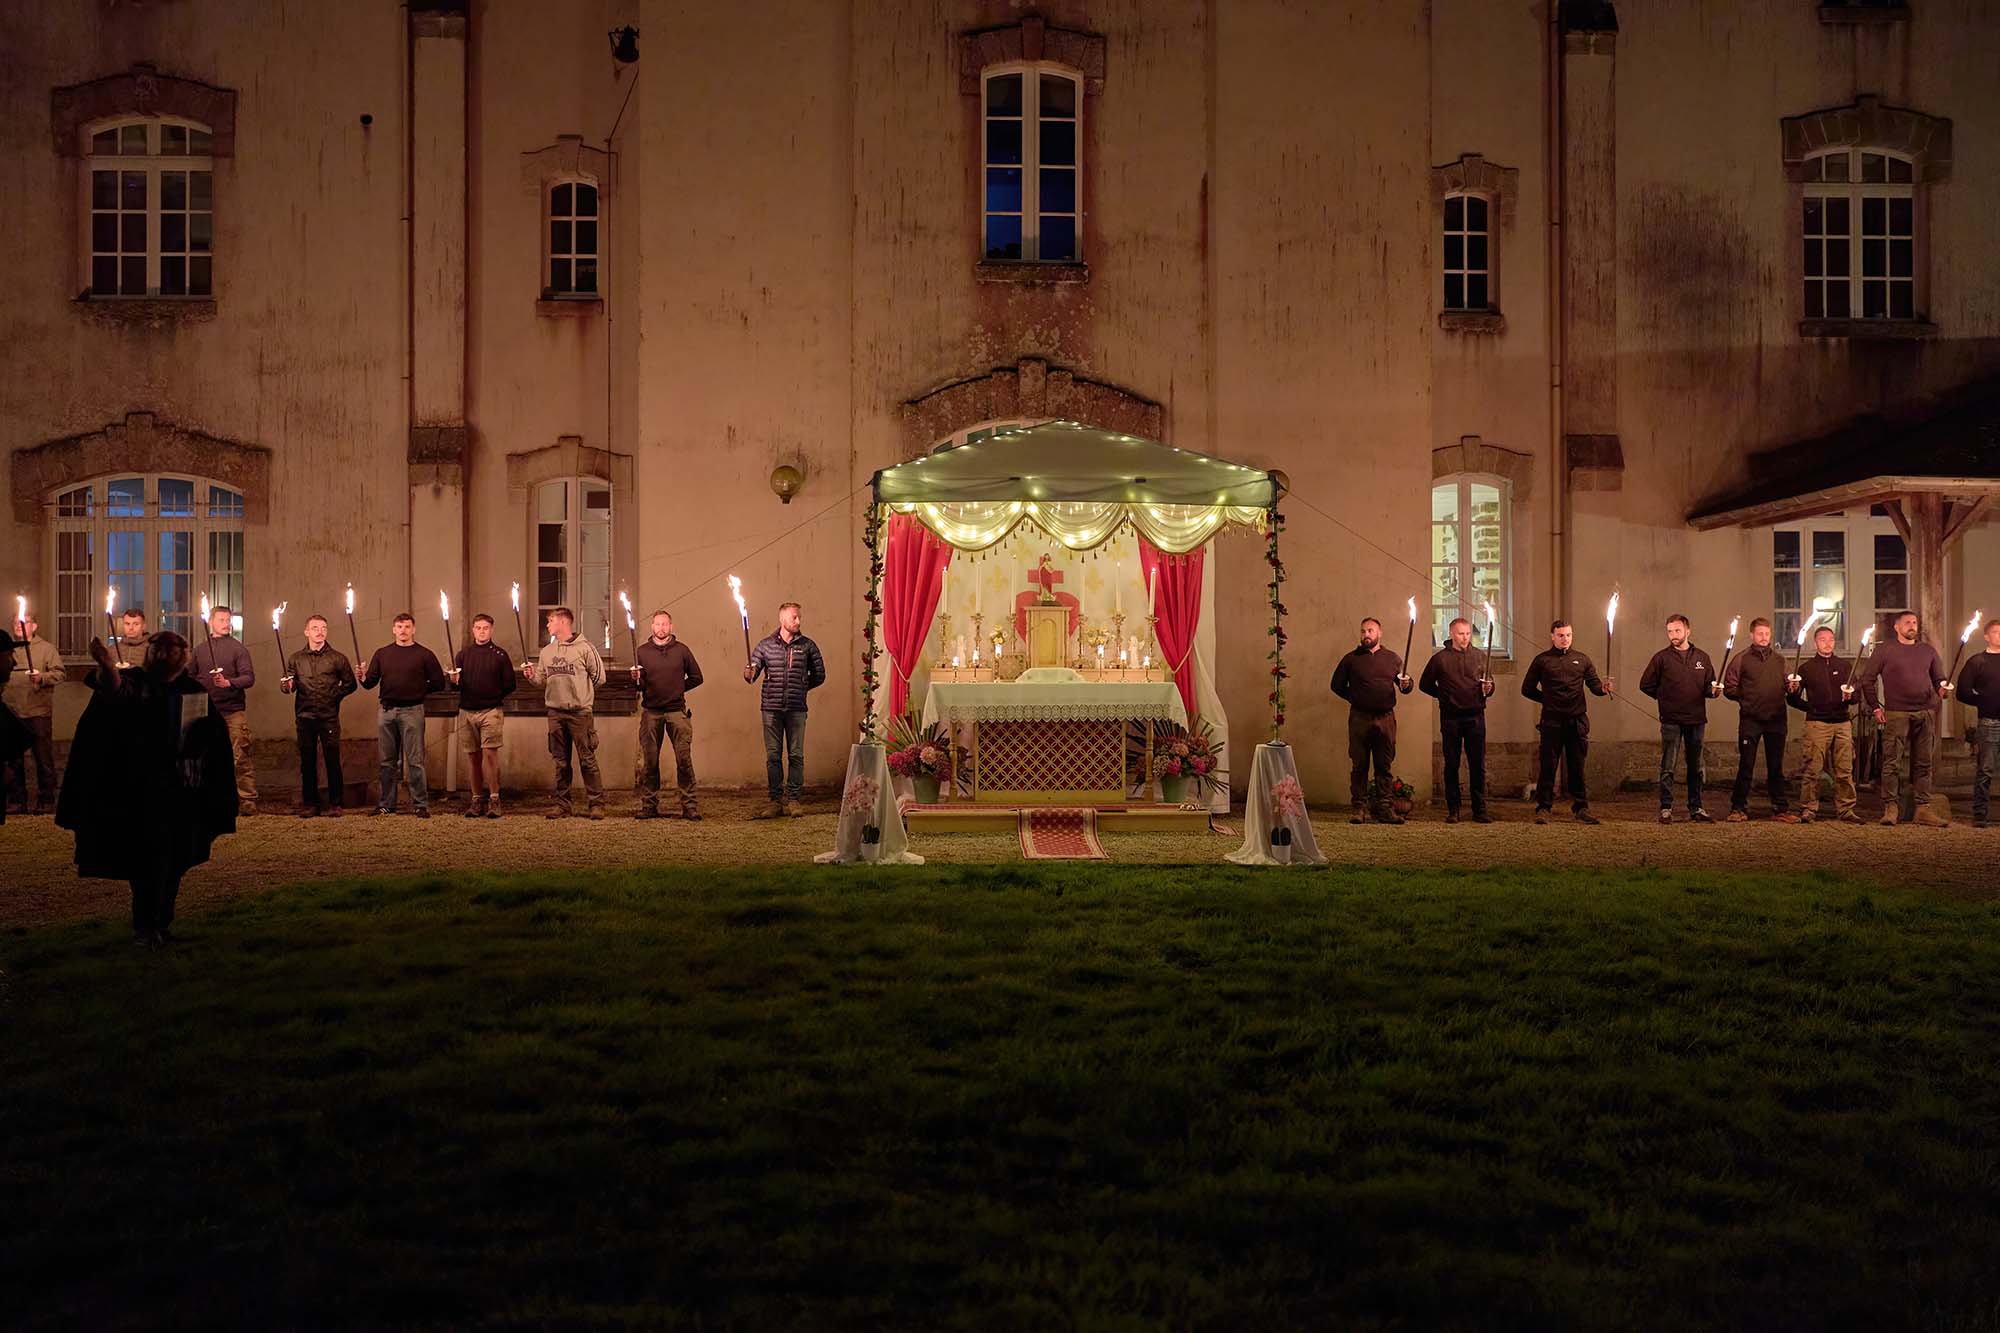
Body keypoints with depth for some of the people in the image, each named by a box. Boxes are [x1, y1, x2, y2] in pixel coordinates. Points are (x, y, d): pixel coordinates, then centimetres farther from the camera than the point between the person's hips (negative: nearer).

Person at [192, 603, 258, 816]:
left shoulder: (237, 648, 2)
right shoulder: (200, 650, 12)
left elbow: (249, 677, -6)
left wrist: (229, 683, -21)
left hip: (233, 712, -3)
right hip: (207, 711, 4)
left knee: (240, 758, -6)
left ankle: (247, 800, -4)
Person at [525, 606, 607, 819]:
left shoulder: (584, 648, -4)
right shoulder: (547, 651, 14)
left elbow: (599, 677, -1)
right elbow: (542, 680, 15)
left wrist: (580, 691, 5)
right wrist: (532, 676, -5)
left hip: (580, 711, -5)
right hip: (555, 712, 5)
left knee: (587, 760, -4)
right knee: (561, 762, 9)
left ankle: (597, 803, 1)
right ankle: (562, 805, 14)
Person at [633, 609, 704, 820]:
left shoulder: (681, 650, 7)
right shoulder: (642, 651, 8)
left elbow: (696, 677, 15)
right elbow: (639, 685, 8)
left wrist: (679, 689, 6)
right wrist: (636, 679, -13)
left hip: (677, 711, -1)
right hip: (651, 712, 1)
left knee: (684, 759, -7)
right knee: (648, 761, 2)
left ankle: (689, 805, -4)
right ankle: (649, 805, 9)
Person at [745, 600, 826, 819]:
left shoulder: (807, 645, 5)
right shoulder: (766, 644, 5)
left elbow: (819, 675, 14)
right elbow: (752, 671, 2)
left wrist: (800, 688, 11)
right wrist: (748, 674, -20)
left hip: (796, 709, 0)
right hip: (771, 708, 0)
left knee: (796, 755, 0)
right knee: (773, 756, 2)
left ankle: (793, 800, 7)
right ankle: (776, 800, 8)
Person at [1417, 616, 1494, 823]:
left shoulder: (1479, 656, 9)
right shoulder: (1440, 658, 4)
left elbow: (1489, 683, 13)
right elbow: (1425, 685, 12)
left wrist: (1487, 689, -9)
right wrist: (1444, 696, 5)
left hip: (1475, 716, 1)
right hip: (1451, 718, -1)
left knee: (1478, 765, 1)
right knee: (1451, 765, 3)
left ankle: (1480, 810, 6)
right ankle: (1452, 811, 8)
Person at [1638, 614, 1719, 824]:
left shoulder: (1702, 658, 9)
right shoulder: (1662, 658, 1)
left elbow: (1709, 686, 12)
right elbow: (1646, 685, 6)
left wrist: (1713, 689, -9)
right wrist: (1665, 699, 5)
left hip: (1696, 720, 3)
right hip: (1671, 721, -3)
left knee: (1696, 768, 9)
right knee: (1668, 768, -3)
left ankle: (1695, 809, 17)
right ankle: (1666, 809, 1)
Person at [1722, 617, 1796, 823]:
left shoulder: (1780, 659, 12)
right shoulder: (1741, 659, 3)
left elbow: (1788, 684, 12)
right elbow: (1729, 688, 3)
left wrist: (1792, 687, -8)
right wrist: (1745, 698, -8)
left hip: (1776, 720, 3)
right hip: (1750, 720, -3)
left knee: (1776, 767, 8)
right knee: (1746, 766, 0)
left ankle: (1780, 809, 13)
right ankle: (1739, 808, 7)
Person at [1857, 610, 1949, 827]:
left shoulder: (1928, 651, 15)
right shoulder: (1884, 651, 4)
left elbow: (1939, 679, 19)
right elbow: (1866, 679, 5)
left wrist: (1943, 689, -5)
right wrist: (1875, 707, 0)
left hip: (1926, 713, 4)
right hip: (1896, 714, -4)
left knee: (1923, 764, 6)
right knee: (1892, 763, -6)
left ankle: (1924, 809, 10)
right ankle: (1890, 807, -1)